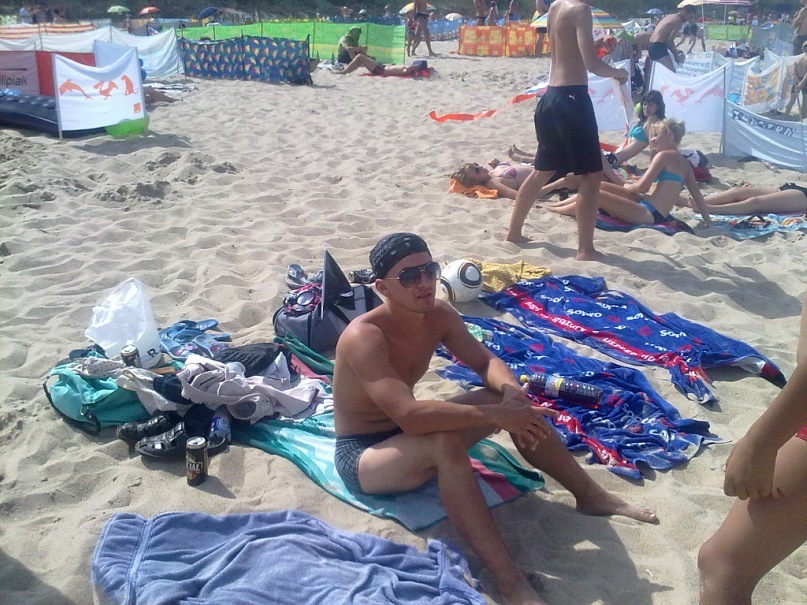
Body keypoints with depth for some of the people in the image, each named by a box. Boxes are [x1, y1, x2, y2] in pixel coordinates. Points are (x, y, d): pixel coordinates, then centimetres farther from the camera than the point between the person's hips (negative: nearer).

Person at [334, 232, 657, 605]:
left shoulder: (438, 315, -7)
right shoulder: (364, 337, -30)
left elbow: (485, 361, 2)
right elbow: (408, 414, -41)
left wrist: (512, 391, -21)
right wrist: (496, 415, -40)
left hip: (408, 433, 8)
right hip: (361, 454, -7)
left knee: (512, 402, -6)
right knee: (444, 444, -38)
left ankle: (590, 495, 10)